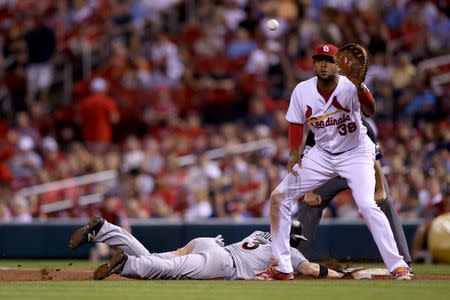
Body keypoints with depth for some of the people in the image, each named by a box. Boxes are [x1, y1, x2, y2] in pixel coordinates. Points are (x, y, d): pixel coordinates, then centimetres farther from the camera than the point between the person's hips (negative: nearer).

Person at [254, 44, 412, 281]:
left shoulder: (349, 87, -23)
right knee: (278, 197, -1)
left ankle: (397, 265, -15)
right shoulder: (302, 91, -10)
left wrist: (360, 87, -60)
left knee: (367, 205, -26)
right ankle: (281, 268, 7)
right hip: (322, 154, 5)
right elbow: (296, 123, 5)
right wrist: (294, 152, -8)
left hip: (356, 153, -5)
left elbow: (369, 111, -42)